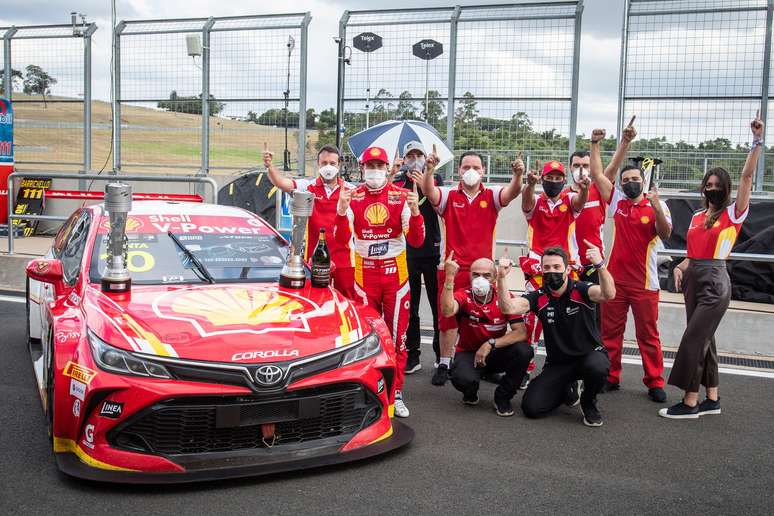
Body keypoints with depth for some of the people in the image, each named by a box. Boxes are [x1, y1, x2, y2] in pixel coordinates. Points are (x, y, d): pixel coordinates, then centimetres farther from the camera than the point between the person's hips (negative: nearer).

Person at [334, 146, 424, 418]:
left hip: (396, 273, 0)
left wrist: (414, 211, -23)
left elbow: (416, 241, -9)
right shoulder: (352, 198, -1)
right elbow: (342, 240, -8)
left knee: (397, 334, 4)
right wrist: (342, 211, -22)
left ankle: (396, 394, 14)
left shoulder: (401, 196, -4)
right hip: (365, 272, 0)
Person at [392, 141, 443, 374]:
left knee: (439, 305, 2)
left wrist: (425, 185, -20)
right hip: (406, 252, 1)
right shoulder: (396, 183, 8)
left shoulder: (435, 179, 6)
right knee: (408, 308, 7)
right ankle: (412, 355, 17)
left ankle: (442, 354, 13)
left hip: (432, 251, -1)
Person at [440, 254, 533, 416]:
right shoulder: (463, 296, -15)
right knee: (463, 379, -36)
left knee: (524, 351, -28)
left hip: (496, 354, 2)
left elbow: (521, 332, -20)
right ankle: (470, 393, 7)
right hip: (468, 353, -2)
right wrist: (449, 278, -45)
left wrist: (491, 344, -29)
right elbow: (448, 311, -39)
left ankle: (502, 397, -3)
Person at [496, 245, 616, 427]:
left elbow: (608, 294, -36)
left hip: (589, 355, -2)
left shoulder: (581, 290, -14)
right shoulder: (538, 297, -6)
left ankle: (588, 403, -3)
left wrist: (600, 265, -54)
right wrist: (501, 277, -38)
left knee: (597, 367, -39)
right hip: (557, 362, 3)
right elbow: (508, 308, -22)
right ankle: (567, 389, 20)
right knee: (531, 407, -13)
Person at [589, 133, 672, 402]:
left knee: (648, 334, 3)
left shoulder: (657, 205, -2)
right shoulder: (617, 200, 6)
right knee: (610, 331, 8)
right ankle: (611, 377, 19)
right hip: (615, 279, 3)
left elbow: (665, 234, -16)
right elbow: (597, 173, 5)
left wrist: (656, 207, -29)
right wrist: (595, 143, 1)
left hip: (644, 283, -3)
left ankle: (655, 382, 12)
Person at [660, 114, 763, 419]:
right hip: (693, 279, 7)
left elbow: (747, 177, -12)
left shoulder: (733, 214, -3)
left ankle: (690, 403, -2)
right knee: (703, 339, 11)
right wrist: (680, 268, 2)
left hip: (714, 282, -7)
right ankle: (712, 399, 20)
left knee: (693, 339, -10)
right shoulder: (697, 217, 14)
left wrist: (758, 142, -17)